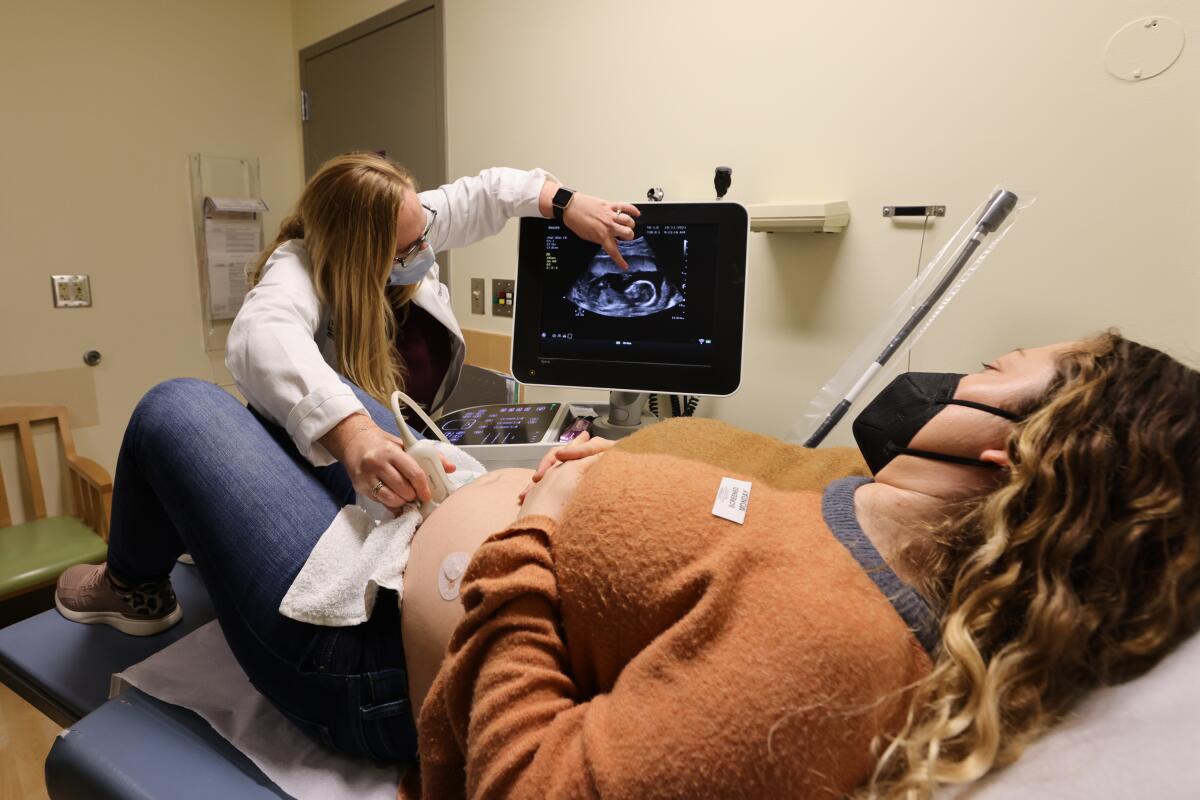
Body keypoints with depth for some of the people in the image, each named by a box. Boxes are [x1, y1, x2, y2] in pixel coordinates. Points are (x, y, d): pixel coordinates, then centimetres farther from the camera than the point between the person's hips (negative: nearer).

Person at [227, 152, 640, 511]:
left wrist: (568, 205, -12)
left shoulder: (407, 225, -12)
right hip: (334, 461, -4)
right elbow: (262, 338, -51)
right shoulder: (298, 270, -29)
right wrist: (352, 433, -66)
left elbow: (485, 191, 1)